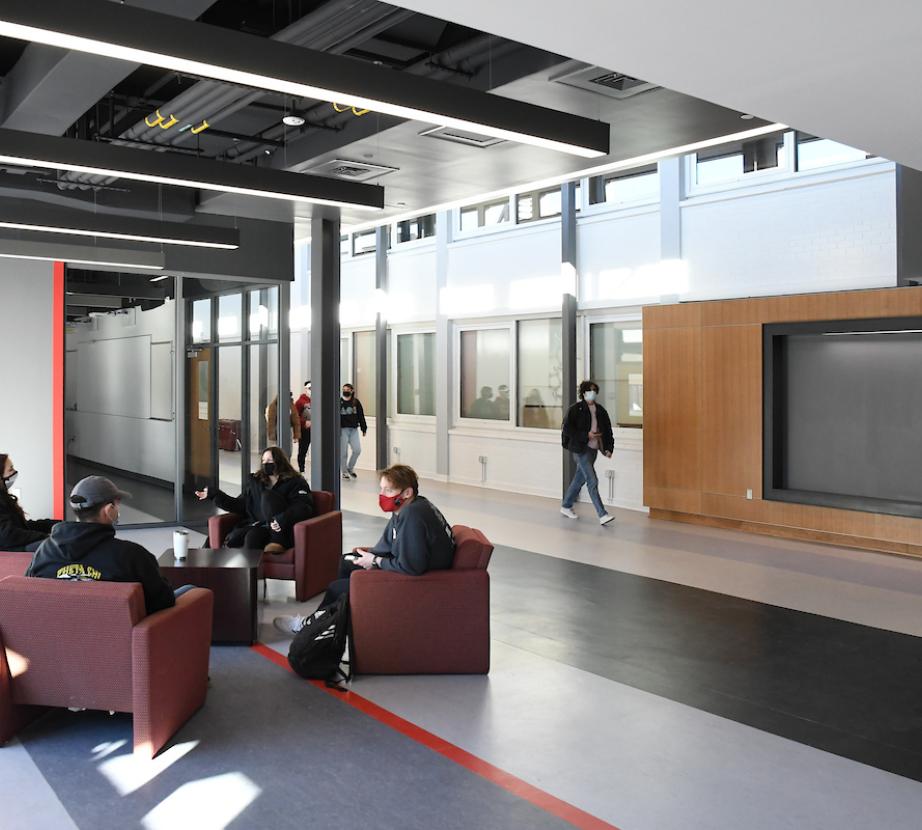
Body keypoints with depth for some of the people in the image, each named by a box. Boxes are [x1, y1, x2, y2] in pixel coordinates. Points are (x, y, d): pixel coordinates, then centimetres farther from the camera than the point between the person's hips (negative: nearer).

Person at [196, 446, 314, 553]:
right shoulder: (255, 482, 22)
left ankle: (278, 543, -29)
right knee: (233, 539, -26)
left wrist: (282, 520, -29)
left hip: (279, 531, -4)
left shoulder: (294, 482, 5)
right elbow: (240, 505, 20)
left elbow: (304, 507, -12)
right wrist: (214, 495, 11)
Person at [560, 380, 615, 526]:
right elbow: (567, 429, -11)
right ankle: (602, 515, -13)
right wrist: (586, 435, -17)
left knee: (579, 480, 16)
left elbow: (607, 430, 13)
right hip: (580, 449, -6)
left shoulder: (600, 410, 9)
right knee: (592, 481, -12)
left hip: (593, 449, 6)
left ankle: (566, 506, 32)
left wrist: (608, 448, 2)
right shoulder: (576, 409, -8)